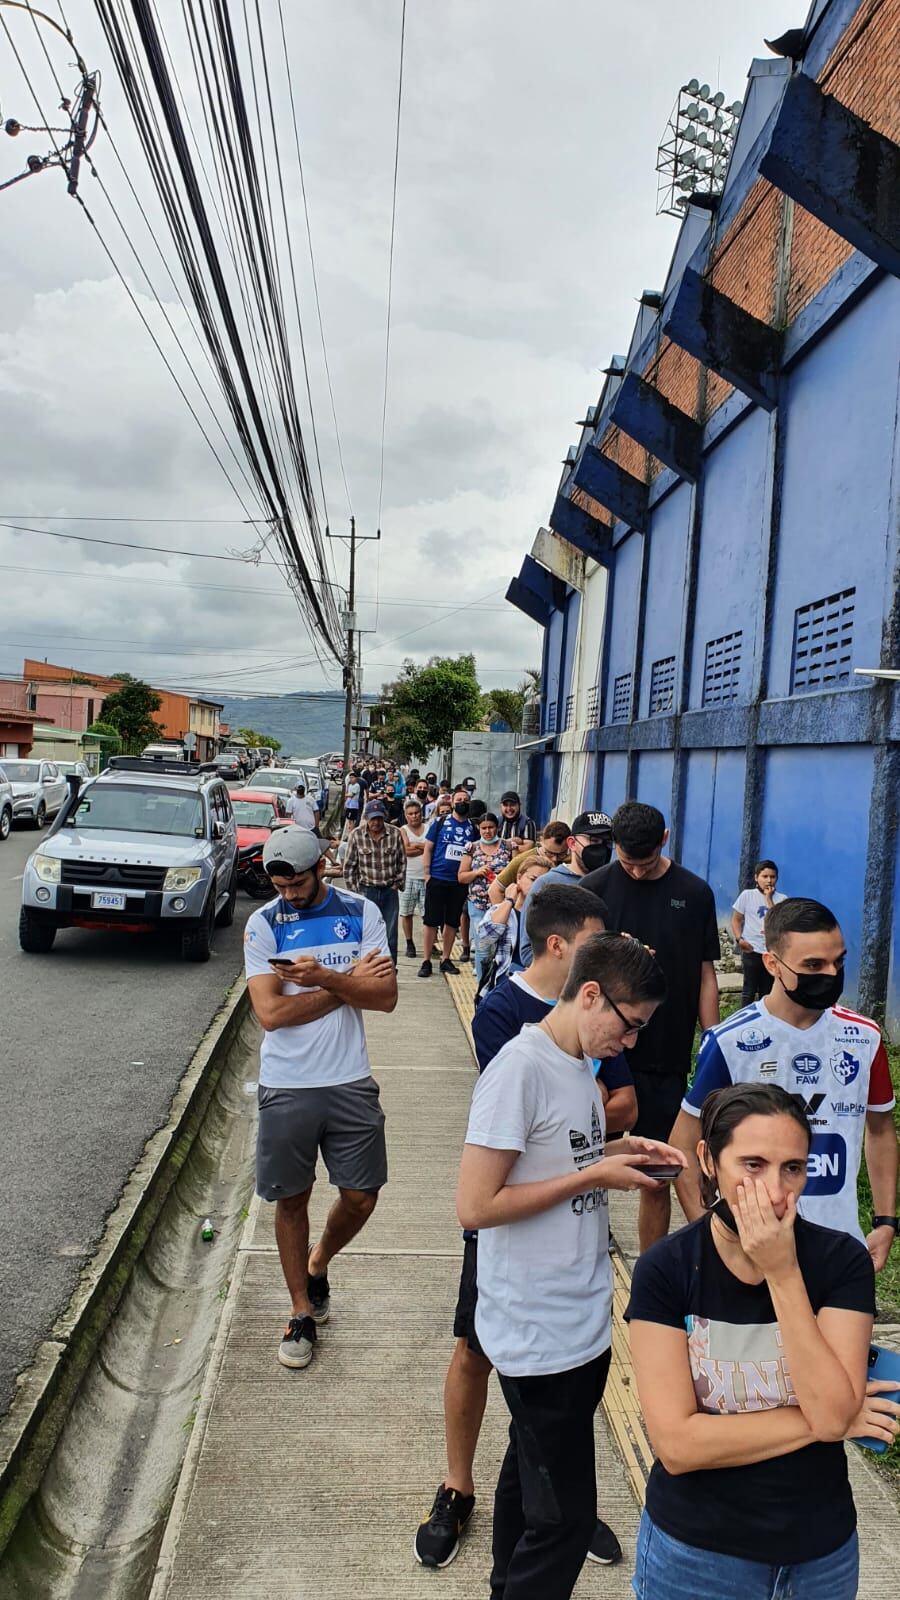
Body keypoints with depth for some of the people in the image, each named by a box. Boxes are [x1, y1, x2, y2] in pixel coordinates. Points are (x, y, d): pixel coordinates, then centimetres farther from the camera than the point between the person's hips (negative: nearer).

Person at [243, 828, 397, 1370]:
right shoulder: (263, 924, -5)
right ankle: (303, 1312, 31)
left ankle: (318, 1264, 39)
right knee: (292, 1199, 11)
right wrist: (351, 981, -13)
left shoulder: (361, 913, -1)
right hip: (287, 1086, -1)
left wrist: (323, 977, -22)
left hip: (351, 1082, 1)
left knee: (361, 1198, 8)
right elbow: (271, 1012, -15)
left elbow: (386, 996, -8)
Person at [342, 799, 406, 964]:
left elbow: (402, 861, 7)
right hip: (367, 890, -1)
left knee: (390, 935, 6)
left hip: (390, 891, 1)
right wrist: (355, 890, -1)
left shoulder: (395, 833, -3)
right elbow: (349, 866, 2)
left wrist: (398, 883, 2)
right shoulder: (357, 835, -5)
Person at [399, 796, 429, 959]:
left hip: (426, 876, 1)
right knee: (406, 913, 6)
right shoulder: (403, 830, 2)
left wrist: (416, 845, -11)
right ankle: (409, 944, 18)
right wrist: (426, 847, -10)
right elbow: (406, 850, -13)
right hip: (409, 877, 0)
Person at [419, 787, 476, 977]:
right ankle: (426, 961, 7)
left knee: (452, 922, 10)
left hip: (460, 882, 3)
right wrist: (427, 874, -6)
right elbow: (428, 848, 1)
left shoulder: (473, 827, 7)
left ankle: (445, 959, 21)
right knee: (431, 921, 0)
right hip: (437, 879, -3)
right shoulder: (440, 822, 0)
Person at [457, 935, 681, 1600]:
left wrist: (617, 1149, -2)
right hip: (540, 1337, -9)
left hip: (583, 1321, 9)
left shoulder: (579, 1062, 4)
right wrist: (594, 1175, -20)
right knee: (564, 1517, 2)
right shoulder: (521, 1068, -24)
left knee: (530, 1475, 25)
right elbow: (476, 1205, -25)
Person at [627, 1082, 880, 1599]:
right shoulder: (665, 1269, -18)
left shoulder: (842, 1260, -14)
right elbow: (677, 1445, -20)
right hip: (696, 1547, -1)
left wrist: (783, 1273, -28)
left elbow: (832, 1412, -21)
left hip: (822, 1548, 2)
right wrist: (816, 1420, -18)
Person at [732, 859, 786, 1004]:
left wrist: (769, 898, -11)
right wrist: (739, 939, -12)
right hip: (751, 950, -2)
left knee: (767, 991, 11)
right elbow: (736, 919, 3)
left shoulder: (782, 899, 2)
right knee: (750, 989, -1)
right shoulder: (747, 895, 0)